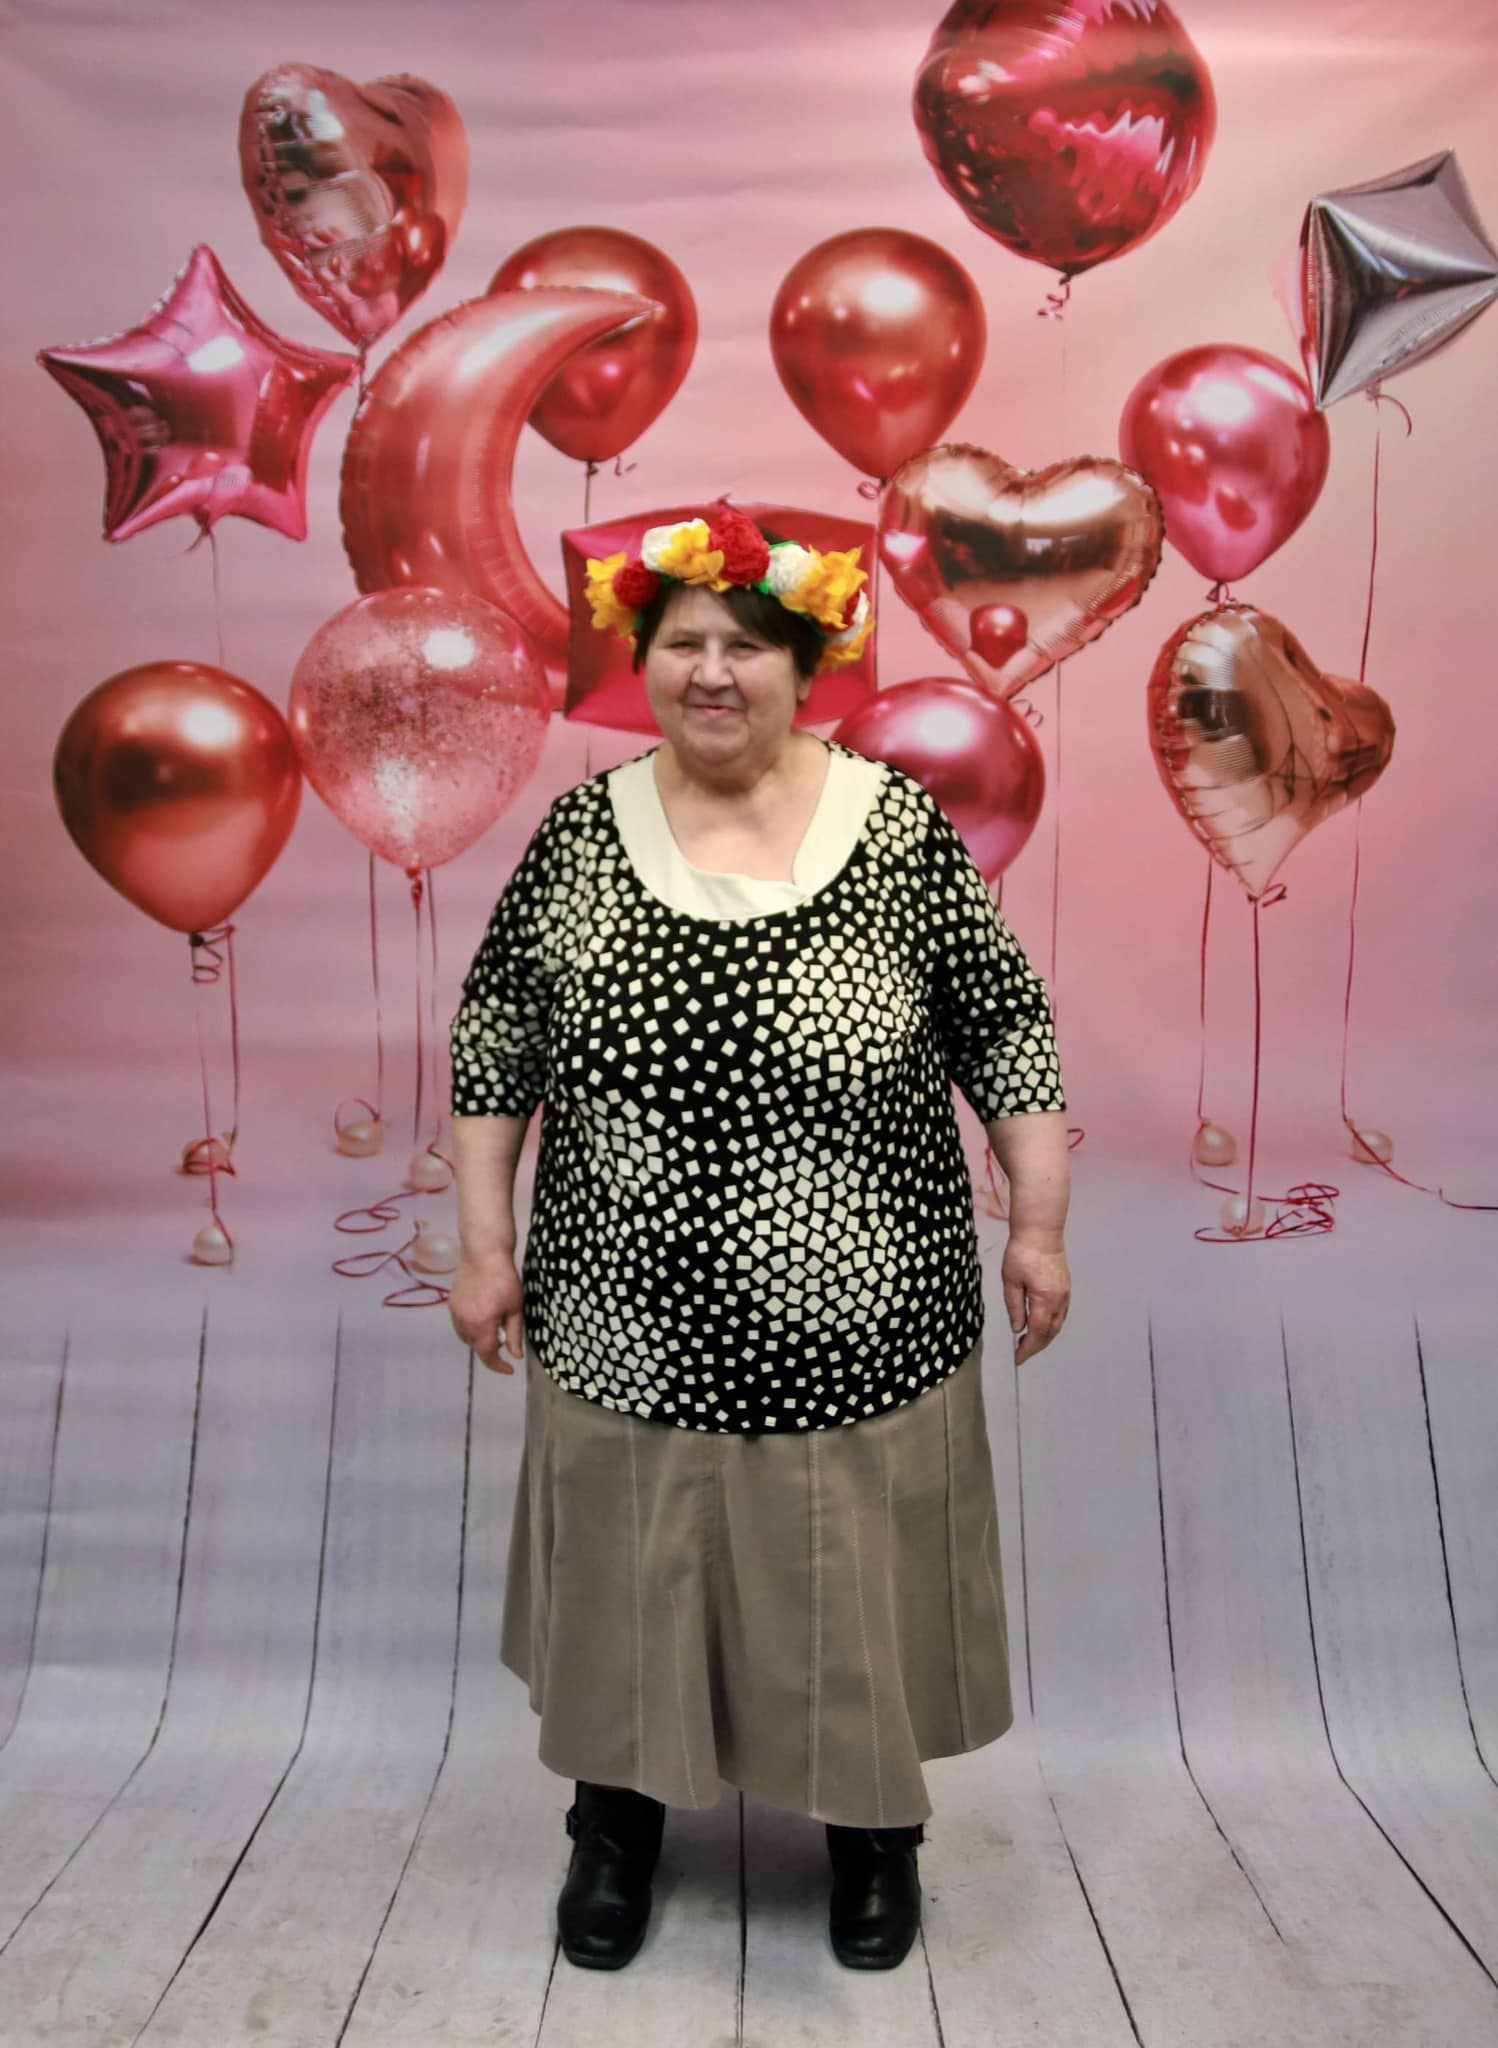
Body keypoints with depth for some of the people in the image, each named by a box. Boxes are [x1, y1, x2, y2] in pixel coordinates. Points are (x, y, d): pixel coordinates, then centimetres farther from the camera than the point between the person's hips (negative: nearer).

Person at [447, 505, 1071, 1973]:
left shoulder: (901, 831, -6)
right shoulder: (580, 835, -1)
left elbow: (1004, 1029, 0)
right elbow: (493, 1045, 4)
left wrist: (1037, 1223, -1)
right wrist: (484, 1241, 2)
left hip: (858, 1333, -1)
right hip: (629, 1329, 2)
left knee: (854, 1578, 14)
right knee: (628, 1575, 16)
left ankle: (875, 1828, 41)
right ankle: (619, 1819, 43)